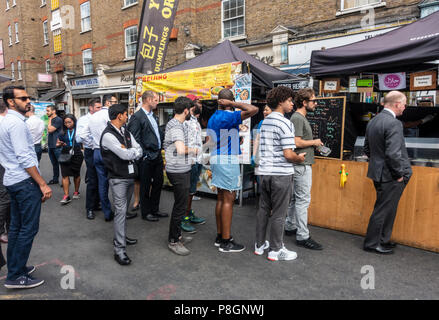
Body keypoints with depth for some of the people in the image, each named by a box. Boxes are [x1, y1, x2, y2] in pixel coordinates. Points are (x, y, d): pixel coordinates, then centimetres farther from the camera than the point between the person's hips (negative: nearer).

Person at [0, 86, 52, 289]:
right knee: (28, 229, -3)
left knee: (16, 227, 16)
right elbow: (24, 158, -22)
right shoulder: (17, 123, -16)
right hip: (25, 181, -10)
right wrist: (43, 184, -20)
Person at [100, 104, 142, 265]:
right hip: (118, 179, -8)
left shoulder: (125, 132, 13)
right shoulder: (108, 135, -14)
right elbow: (125, 155, -22)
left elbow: (139, 151, 8)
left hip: (130, 176, 8)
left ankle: (121, 237, 33)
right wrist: (134, 151, -2)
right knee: (120, 211, -8)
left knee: (124, 209, 18)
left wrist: (128, 152, -11)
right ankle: (119, 250, -3)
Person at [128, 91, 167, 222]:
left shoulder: (153, 116, 14)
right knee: (146, 185, 5)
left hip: (158, 156, 8)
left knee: (158, 183, 15)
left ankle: (154, 209, 29)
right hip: (147, 158, -8)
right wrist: (145, 155, -17)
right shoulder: (137, 117, -12)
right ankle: (145, 212, 18)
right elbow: (135, 139, -16)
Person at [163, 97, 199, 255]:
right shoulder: (176, 126, -19)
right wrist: (193, 150, -15)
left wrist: (187, 159, 23)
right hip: (179, 172, -11)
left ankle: (177, 236, 32)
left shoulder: (174, 124, 14)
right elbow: (181, 149, -34)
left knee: (180, 205, 19)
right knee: (180, 207, -1)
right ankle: (173, 242, 12)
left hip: (180, 170, 11)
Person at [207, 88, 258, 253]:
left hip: (216, 159, 9)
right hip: (228, 161, -9)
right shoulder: (228, 117, -16)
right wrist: (233, 104, -14)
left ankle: (220, 237, 22)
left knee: (221, 198, 14)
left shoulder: (212, 118, 13)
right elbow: (253, 109, -24)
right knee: (228, 199, -4)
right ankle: (226, 242, 3)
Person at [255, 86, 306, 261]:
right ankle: (276, 250, 15)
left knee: (263, 209, 16)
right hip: (281, 173, -8)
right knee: (278, 213, 3)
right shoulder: (285, 123, -15)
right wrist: (300, 158, 1)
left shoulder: (265, 122, 11)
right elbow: (288, 154, -20)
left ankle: (260, 245, 27)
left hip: (264, 171, 8)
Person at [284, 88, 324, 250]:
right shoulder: (297, 118, -14)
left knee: (295, 198, 17)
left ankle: (291, 227, 29)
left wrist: (313, 143, 9)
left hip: (302, 165, 11)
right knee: (303, 200, -7)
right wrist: (314, 142, -9)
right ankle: (302, 236, -1)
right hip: (301, 165, -11)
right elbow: (297, 142, -22)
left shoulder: (301, 117, 18)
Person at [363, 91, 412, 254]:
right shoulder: (394, 123, -20)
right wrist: (399, 174, -14)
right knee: (384, 210, 3)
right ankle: (372, 244, 15)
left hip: (378, 173, 9)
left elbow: (367, 148, 16)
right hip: (390, 176, -9)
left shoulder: (373, 121, 9)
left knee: (385, 209, 20)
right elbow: (393, 153, -26)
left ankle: (382, 240, 33)